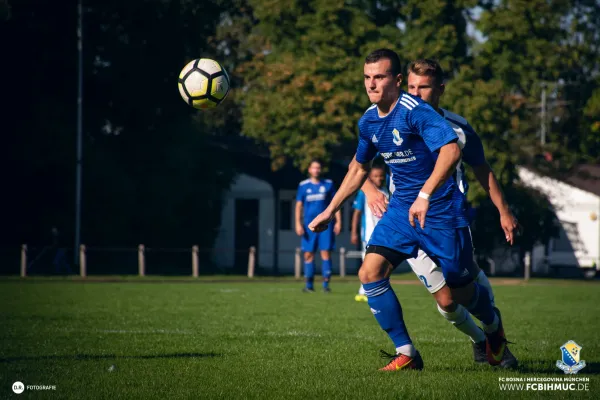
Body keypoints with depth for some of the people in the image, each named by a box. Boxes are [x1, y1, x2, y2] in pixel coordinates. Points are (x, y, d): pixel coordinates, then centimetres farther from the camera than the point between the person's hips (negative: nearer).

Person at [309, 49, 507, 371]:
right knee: (370, 273, -12)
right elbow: (359, 167, 22)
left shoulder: (415, 111, -20)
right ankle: (406, 354, -3)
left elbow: (451, 150, -35)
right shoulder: (368, 122, 4)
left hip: (440, 210, -6)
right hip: (401, 209, 7)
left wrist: (425, 195, -43)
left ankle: (493, 326, 41)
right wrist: (330, 210, 21)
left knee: (459, 292, 6)